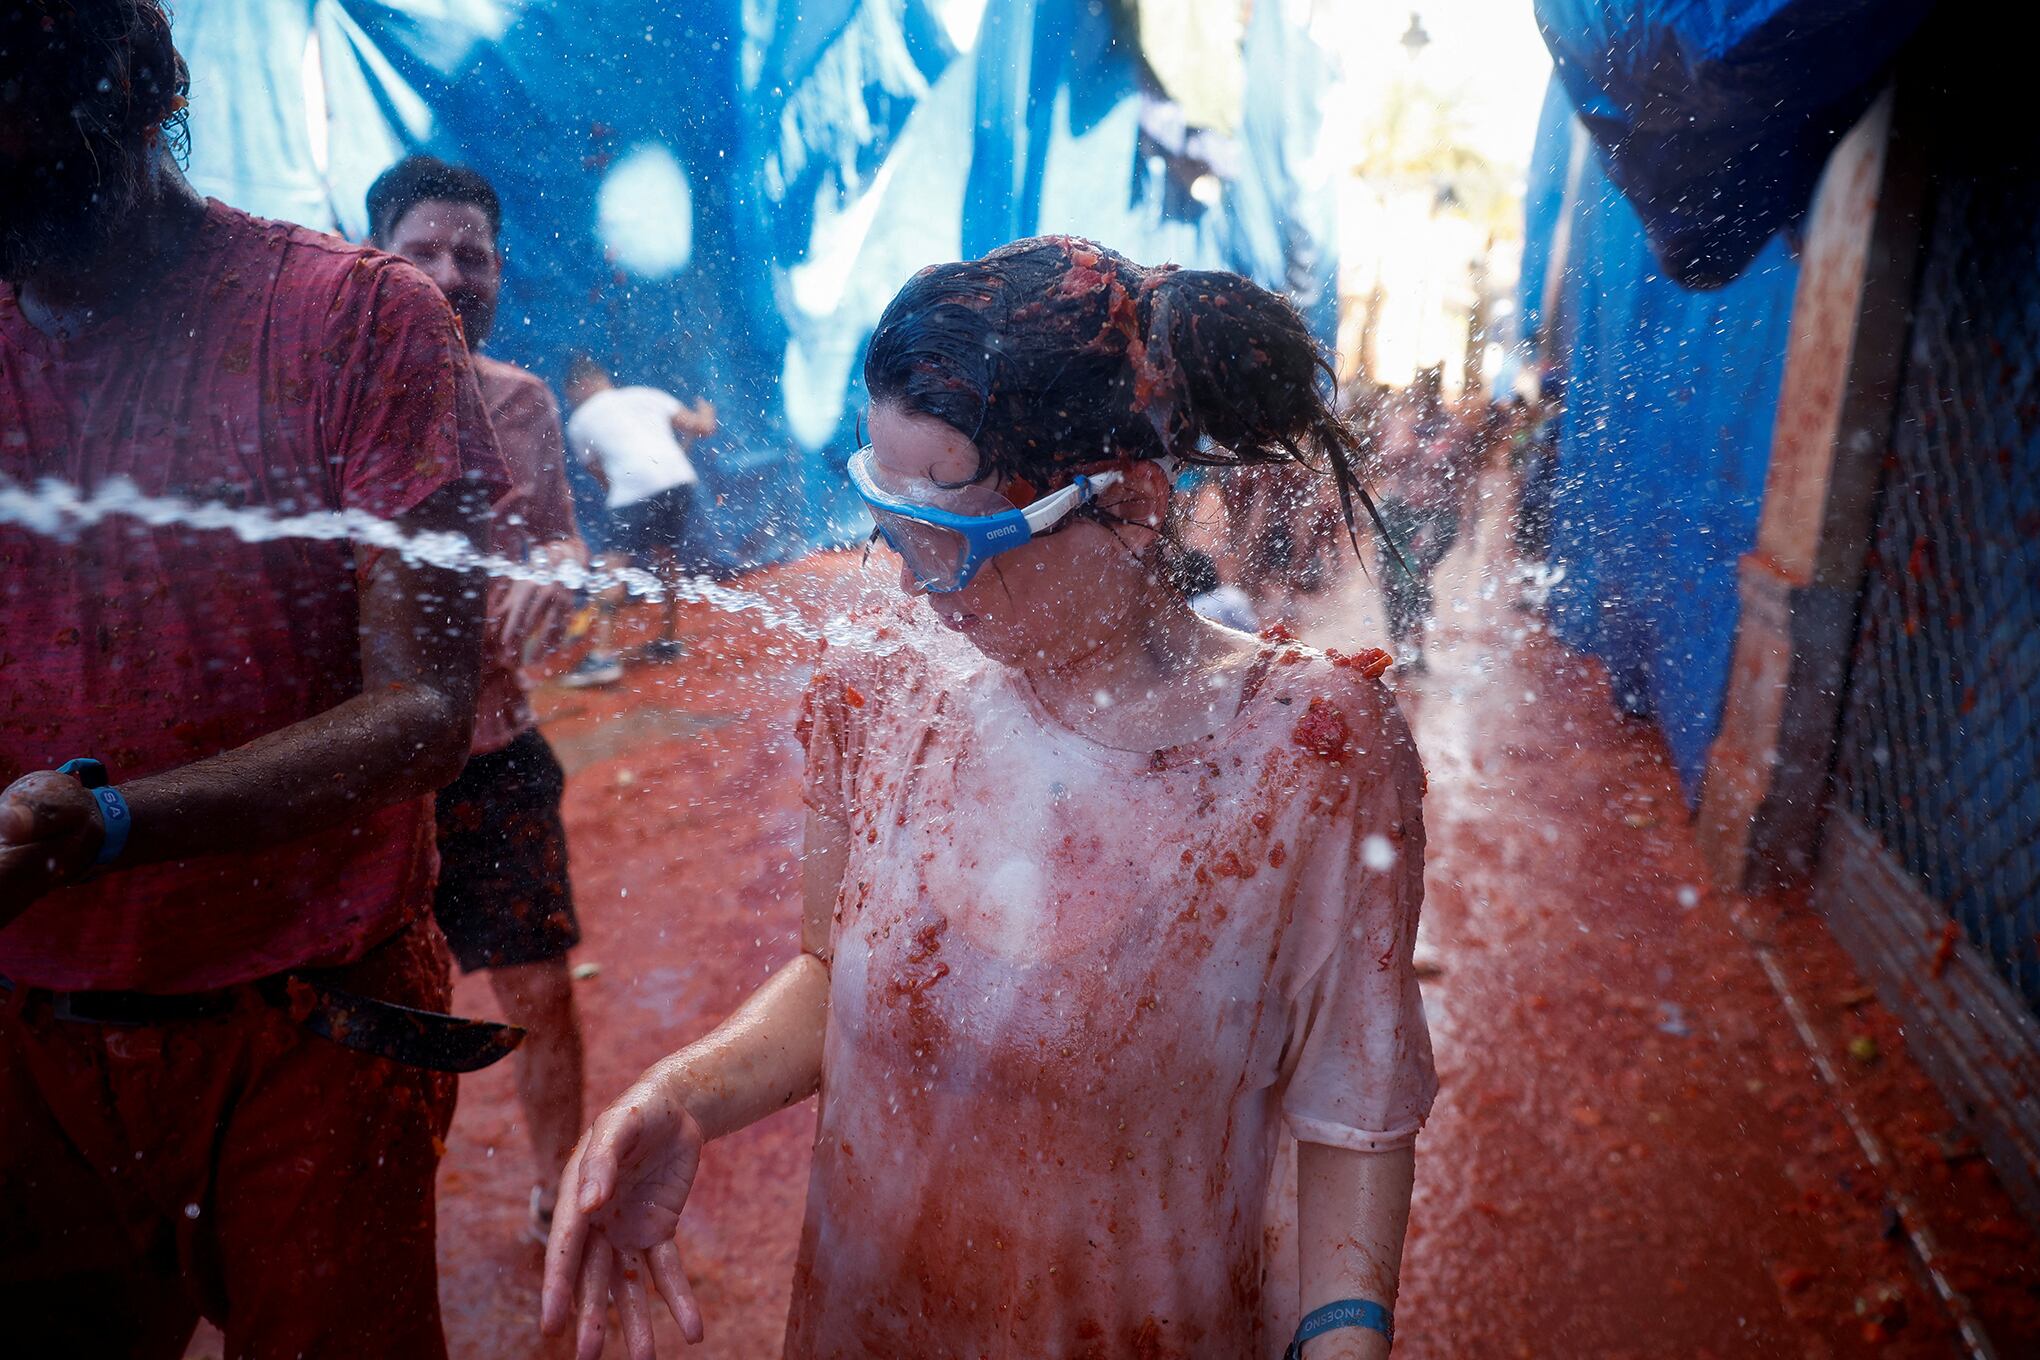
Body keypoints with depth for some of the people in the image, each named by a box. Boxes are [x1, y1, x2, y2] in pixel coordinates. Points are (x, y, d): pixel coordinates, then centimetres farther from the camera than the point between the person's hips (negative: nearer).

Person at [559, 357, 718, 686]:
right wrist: (706, 412, 42)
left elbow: (602, 478, 17)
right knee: (667, 558, 22)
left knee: (613, 565, -2)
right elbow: (703, 429, 20)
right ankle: (667, 642, 32)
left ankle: (604, 655, -14)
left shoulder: (578, 422, 16)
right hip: (680, 479, 5)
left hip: (633, 490, -5)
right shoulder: (647, 394, 23)